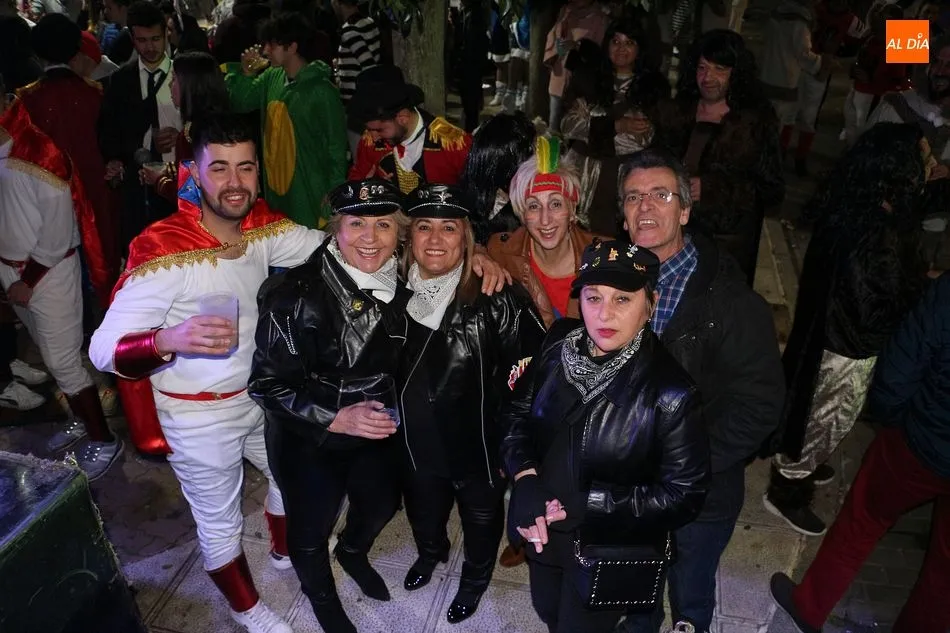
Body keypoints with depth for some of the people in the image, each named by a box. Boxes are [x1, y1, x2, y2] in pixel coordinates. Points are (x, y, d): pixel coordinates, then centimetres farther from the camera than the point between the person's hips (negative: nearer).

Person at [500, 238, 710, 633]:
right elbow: (517, 412, -1)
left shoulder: (670, 394, -26)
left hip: (610, 552, -4)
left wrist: (585, 502, -24)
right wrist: (525, 477, -18)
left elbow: (682, 495, -20)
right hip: (545, 530, 5)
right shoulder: (559, 345, -13)